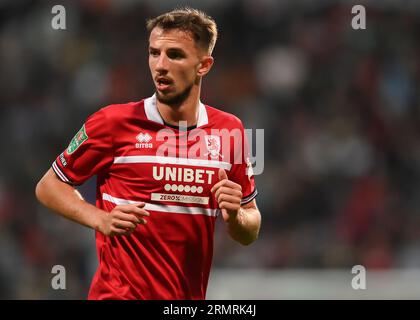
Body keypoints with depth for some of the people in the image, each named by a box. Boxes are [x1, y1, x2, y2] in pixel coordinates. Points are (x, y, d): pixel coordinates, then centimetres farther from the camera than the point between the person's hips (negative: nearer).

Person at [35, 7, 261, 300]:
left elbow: (249, 234, 10)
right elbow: (48, 187, 2)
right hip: (119, 293, -4)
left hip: (191, 296, 4)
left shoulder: (229, 130, 2)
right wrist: (101, 219, -14)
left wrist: (235, 216, -12)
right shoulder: (114, 121, -7)